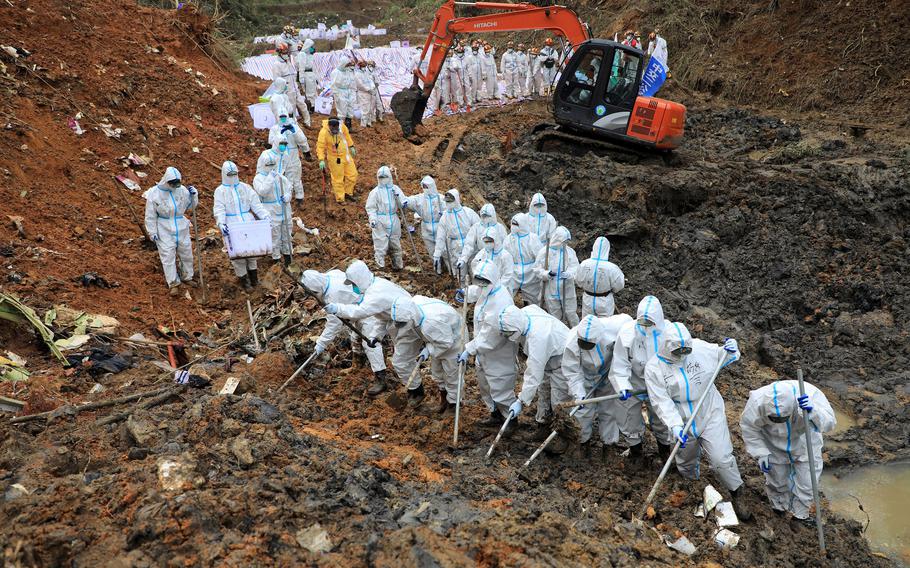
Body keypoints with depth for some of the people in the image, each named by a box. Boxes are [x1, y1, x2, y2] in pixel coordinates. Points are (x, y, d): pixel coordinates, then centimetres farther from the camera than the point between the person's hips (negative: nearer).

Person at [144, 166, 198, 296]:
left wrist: (193, 195, -8)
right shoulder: (154, 193, -12)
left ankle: (187, 277, 34)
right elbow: (150, 215, -6)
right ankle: (173, 283, 5)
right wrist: (152, 232, -7)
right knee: (168, 256, -3)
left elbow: (190, 206, 10)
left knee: (186, 253, 14)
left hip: (181, 228, 4)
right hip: (164, 230, -4)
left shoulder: (182, 190, -4)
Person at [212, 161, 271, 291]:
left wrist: (266, 216, -10)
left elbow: (256, 205, 3)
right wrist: (221, 223, -28)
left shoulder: (245, 188, 7)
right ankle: (243, 279, 14)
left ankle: (253, 278, 27)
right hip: (232, 227, -3)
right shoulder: (220, 191, -1)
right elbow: (219, 210, -11)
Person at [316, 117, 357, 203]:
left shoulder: (342, 126, -13)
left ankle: (348, 192, 37)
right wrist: (321, 160, -30)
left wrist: (351, 147, 14)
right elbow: (320, 147, -22)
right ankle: (340, 199, 22)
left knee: (352, 175, 15)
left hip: (346, 155, 5)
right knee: (338, 179, 5)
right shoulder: (324, 132, -26)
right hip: (335, 159, -5)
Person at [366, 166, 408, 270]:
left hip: (394, 221, 4)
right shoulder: (375, 192, -3)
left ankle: (397, 265, 32)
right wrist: (372, 219, -15)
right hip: (380, 222, -4)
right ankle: (380, 266, 2)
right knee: (381, 245, -6)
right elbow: (371, 208, -3)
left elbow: (402, 205, 4)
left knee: (395, 244, 17)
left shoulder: (395, 189, 5)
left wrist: (404, 203, -18)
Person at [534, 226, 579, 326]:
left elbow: (575, 267, -10)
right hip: (551, 291, 0)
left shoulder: (570, 251, -3)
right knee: (555, 315, 14)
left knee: (570, 313, 6)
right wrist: (547, 274, -25)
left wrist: (568, 274, -31)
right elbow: (538, 270, -4)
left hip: (567, 290, 0)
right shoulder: (544, 252, -7)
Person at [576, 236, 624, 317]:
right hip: (605, 303, -2)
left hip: (588, 300, 2)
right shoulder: (611, 268, -26)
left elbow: (578, 281, -2)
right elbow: (619, 285, -11)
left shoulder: (584, 264, -18)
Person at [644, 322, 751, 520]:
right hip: (683, 422, 1)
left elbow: (720, 356, 6)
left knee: (721, 459, -6)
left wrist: (730, 351, -17)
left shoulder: (700, 348, -13)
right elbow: (662, 402, -20)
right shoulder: (654, 368, -17)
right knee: (686, 462, 22)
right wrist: (675, 426, -31)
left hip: (711, 415, 0)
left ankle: (736, 495, 18)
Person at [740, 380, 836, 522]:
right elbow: (748, 426, -16)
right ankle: (779, 506, 50)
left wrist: (813, 411, -54)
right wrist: (760, 453, -17)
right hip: (774, 446, 0)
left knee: (807, 481, 10)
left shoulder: (810, 394, -38)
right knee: (777, 480, 18)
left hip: (804, 442, 0)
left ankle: (800, 515, 37)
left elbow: (830, 422, -34)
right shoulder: (757, 402, -36)